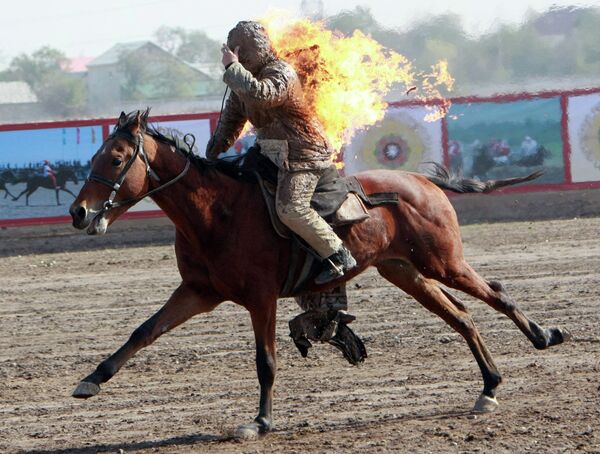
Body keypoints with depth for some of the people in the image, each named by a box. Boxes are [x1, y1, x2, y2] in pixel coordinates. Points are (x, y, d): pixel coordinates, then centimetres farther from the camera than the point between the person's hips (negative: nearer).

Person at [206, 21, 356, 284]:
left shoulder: (281, 74, -18)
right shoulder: (248, 75, 11)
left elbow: (260, 94, -41)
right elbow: (232, 116, 19)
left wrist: (233, 68, -30)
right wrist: (214, 151, 12)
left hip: (302, 154, -11)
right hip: (270, 151, 11)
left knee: (290, 208, -25)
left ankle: (339, 256, -15)